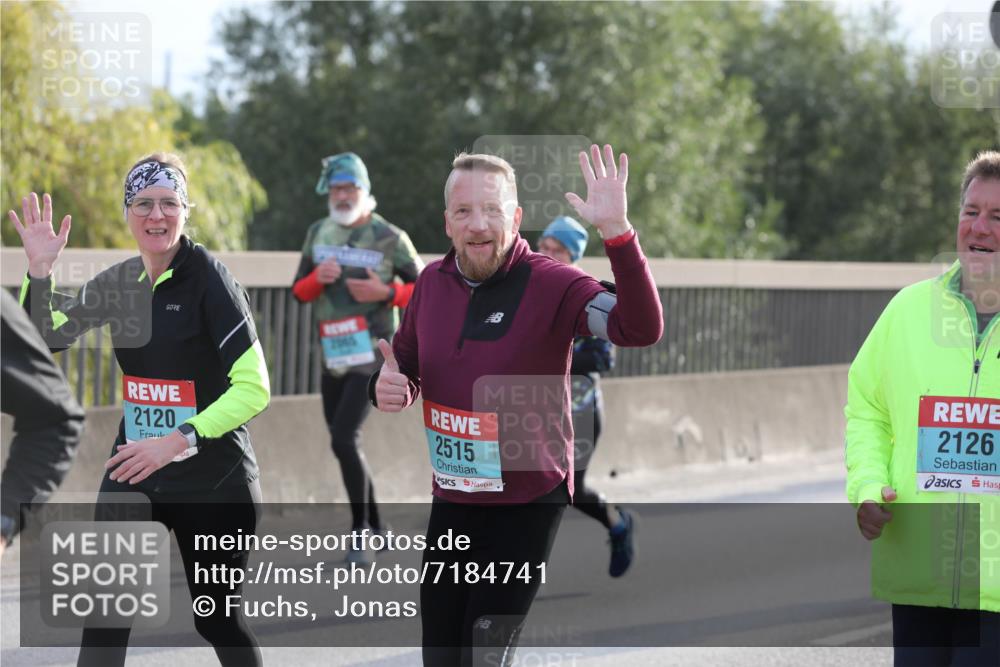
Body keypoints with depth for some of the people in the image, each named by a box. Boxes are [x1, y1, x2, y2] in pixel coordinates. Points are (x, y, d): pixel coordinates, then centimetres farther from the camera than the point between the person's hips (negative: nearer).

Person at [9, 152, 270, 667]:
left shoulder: (207, 278, -15)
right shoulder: (119, 283, 3)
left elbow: (253, 388, -20)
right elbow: (46, 338, 15)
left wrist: (178, 441, -29)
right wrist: (40, 270, -3)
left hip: (212, 478, -5)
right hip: (133, 472, 5)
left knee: (218, 619, 8)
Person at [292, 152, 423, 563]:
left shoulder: (389, 238, -8)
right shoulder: (319, 233, 7)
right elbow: (299, 292, 9)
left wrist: (385, 293, -18)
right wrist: (319, 278, -13)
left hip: (372, 355, -6)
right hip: (333, 355, 6)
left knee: (344, 439, -17)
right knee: (342, 442, 12)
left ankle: (360, 532, -8)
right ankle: (375, 526, 27)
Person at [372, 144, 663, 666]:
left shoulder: (550, 285, -17)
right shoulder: (432, 282, 0)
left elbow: (641, 329, -32)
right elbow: (406, 369, 15)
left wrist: (616, 233, -45)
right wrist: (389, 388, -10)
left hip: (526, 505, -5)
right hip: (450, 502, 5)